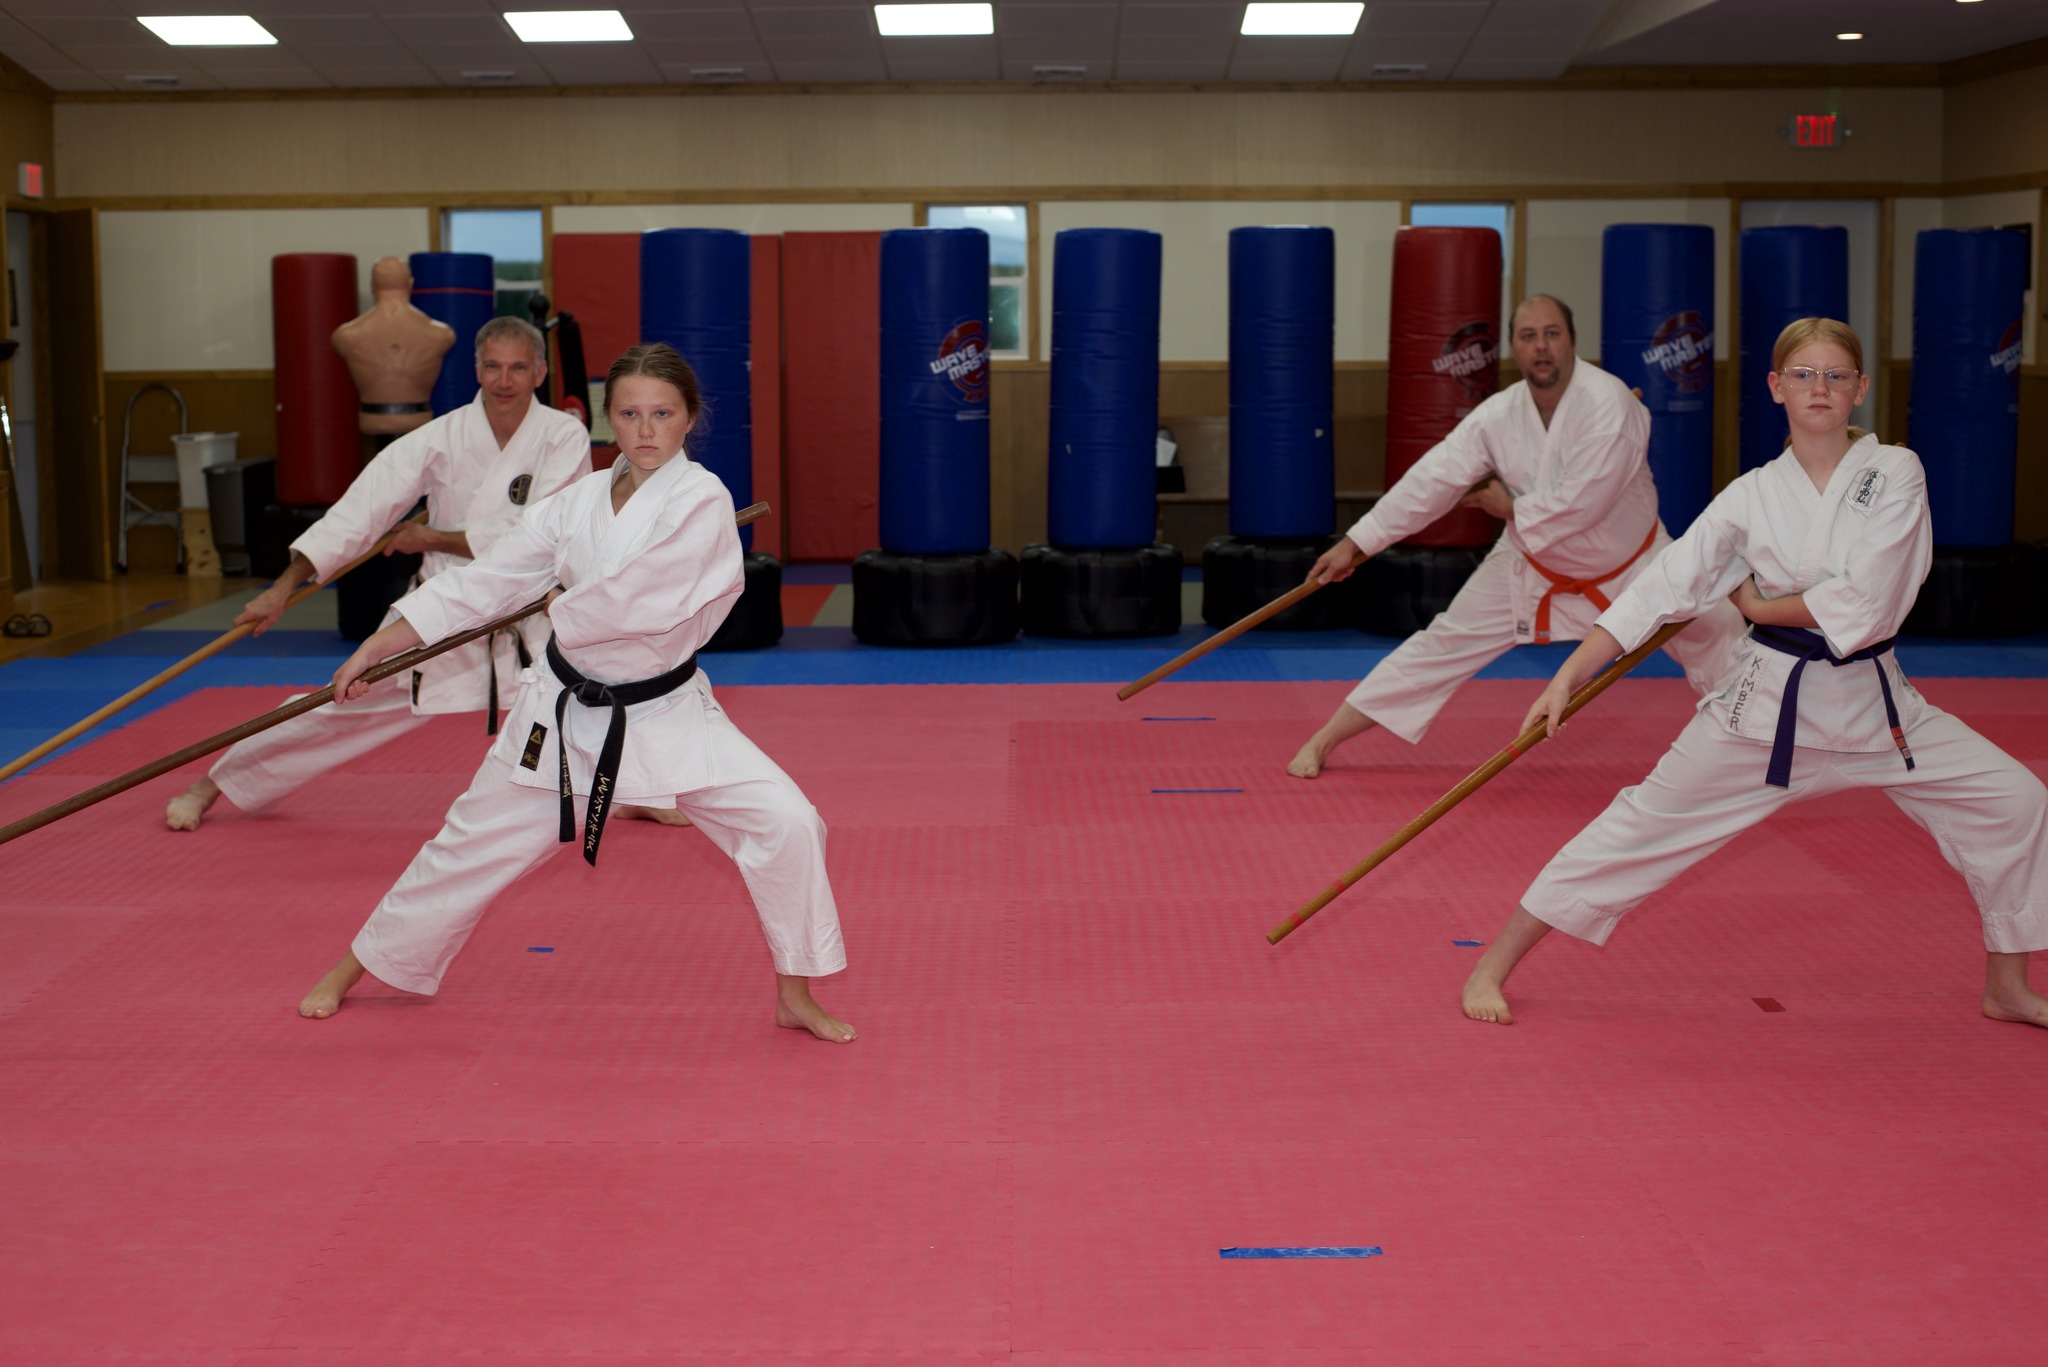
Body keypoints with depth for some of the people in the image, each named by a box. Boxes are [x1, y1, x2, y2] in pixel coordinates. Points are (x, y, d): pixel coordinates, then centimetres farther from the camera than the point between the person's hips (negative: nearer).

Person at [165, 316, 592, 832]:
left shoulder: (564, 437, -12)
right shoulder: (442, 438, -8)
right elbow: (358, 512, -10)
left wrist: (432, 538, -12)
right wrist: (285, 586, -16)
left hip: (528, 621, -1)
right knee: (344, 707, 8)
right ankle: (212, 785, 25)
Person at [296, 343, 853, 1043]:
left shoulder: (702, 502, -15)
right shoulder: (580, 500, 0)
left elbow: (634, 603, -24)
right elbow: (481, 581, 4)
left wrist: (558, 606, -3)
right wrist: (373, 650, 2)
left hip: (667, 711, -3)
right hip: (566, 711, 3)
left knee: (784, 822, -18)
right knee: (472, 843, 12)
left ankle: (795, 996, 0)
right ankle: (356, 967, 33)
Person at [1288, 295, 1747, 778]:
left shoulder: (1609, 402, -29)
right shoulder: (1498, 416, -17)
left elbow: (1582, 503, -34)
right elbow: (1430, 480, -15)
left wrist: (1511, 508, -20)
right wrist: (1355, 543, -16)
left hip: (1632, 561, -2)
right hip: (1534, 566, 2)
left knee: (1716, 637, 5)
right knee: (1443, 646, 0)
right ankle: (1324, 741, 4)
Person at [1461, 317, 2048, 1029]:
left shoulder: (1895, 472, -7)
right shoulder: (1751, 496, -3)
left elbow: (1866, 607, -17)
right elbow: (1658, 591, -5)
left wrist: (1758, 604, -7)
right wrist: (1566, 680, -10)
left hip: (1870, 700, 1)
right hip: (1769, 702, -1)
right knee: (1643, 823, -3)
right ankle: (1493, 967, 6)